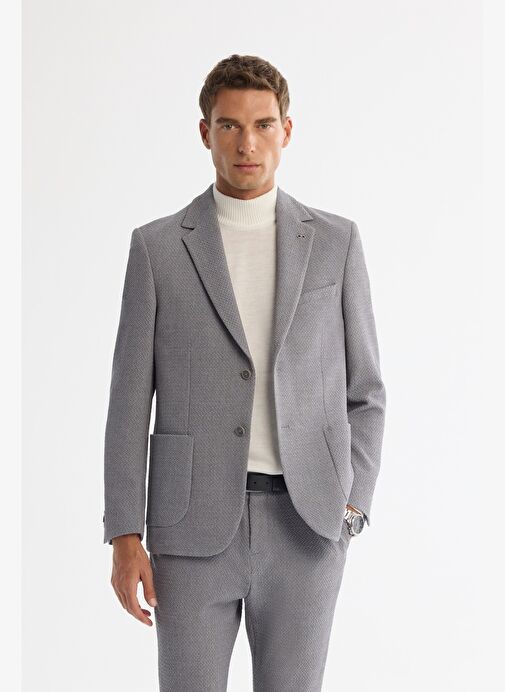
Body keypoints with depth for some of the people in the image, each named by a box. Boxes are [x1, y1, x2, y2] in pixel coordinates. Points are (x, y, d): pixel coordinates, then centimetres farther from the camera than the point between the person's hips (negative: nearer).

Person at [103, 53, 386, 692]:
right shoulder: (157, 247, 2)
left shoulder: (335, 242, 5)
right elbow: (130, 402, 1)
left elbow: (363, 393, 8)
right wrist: (124, 538, -5)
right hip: (195, 526, -1)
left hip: (303, 525, 1)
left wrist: (349, 510, -4)